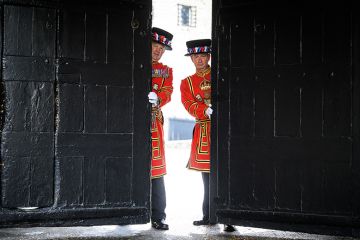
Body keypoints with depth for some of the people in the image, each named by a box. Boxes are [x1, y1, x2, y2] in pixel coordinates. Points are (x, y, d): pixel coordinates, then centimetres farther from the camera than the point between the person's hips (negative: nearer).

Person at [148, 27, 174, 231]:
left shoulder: (166, 71, 15)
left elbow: (167, 92, 0)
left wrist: (156, 98, -24)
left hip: (153, 124, 1)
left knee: (156, 170, -1)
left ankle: (158, 217, 4)